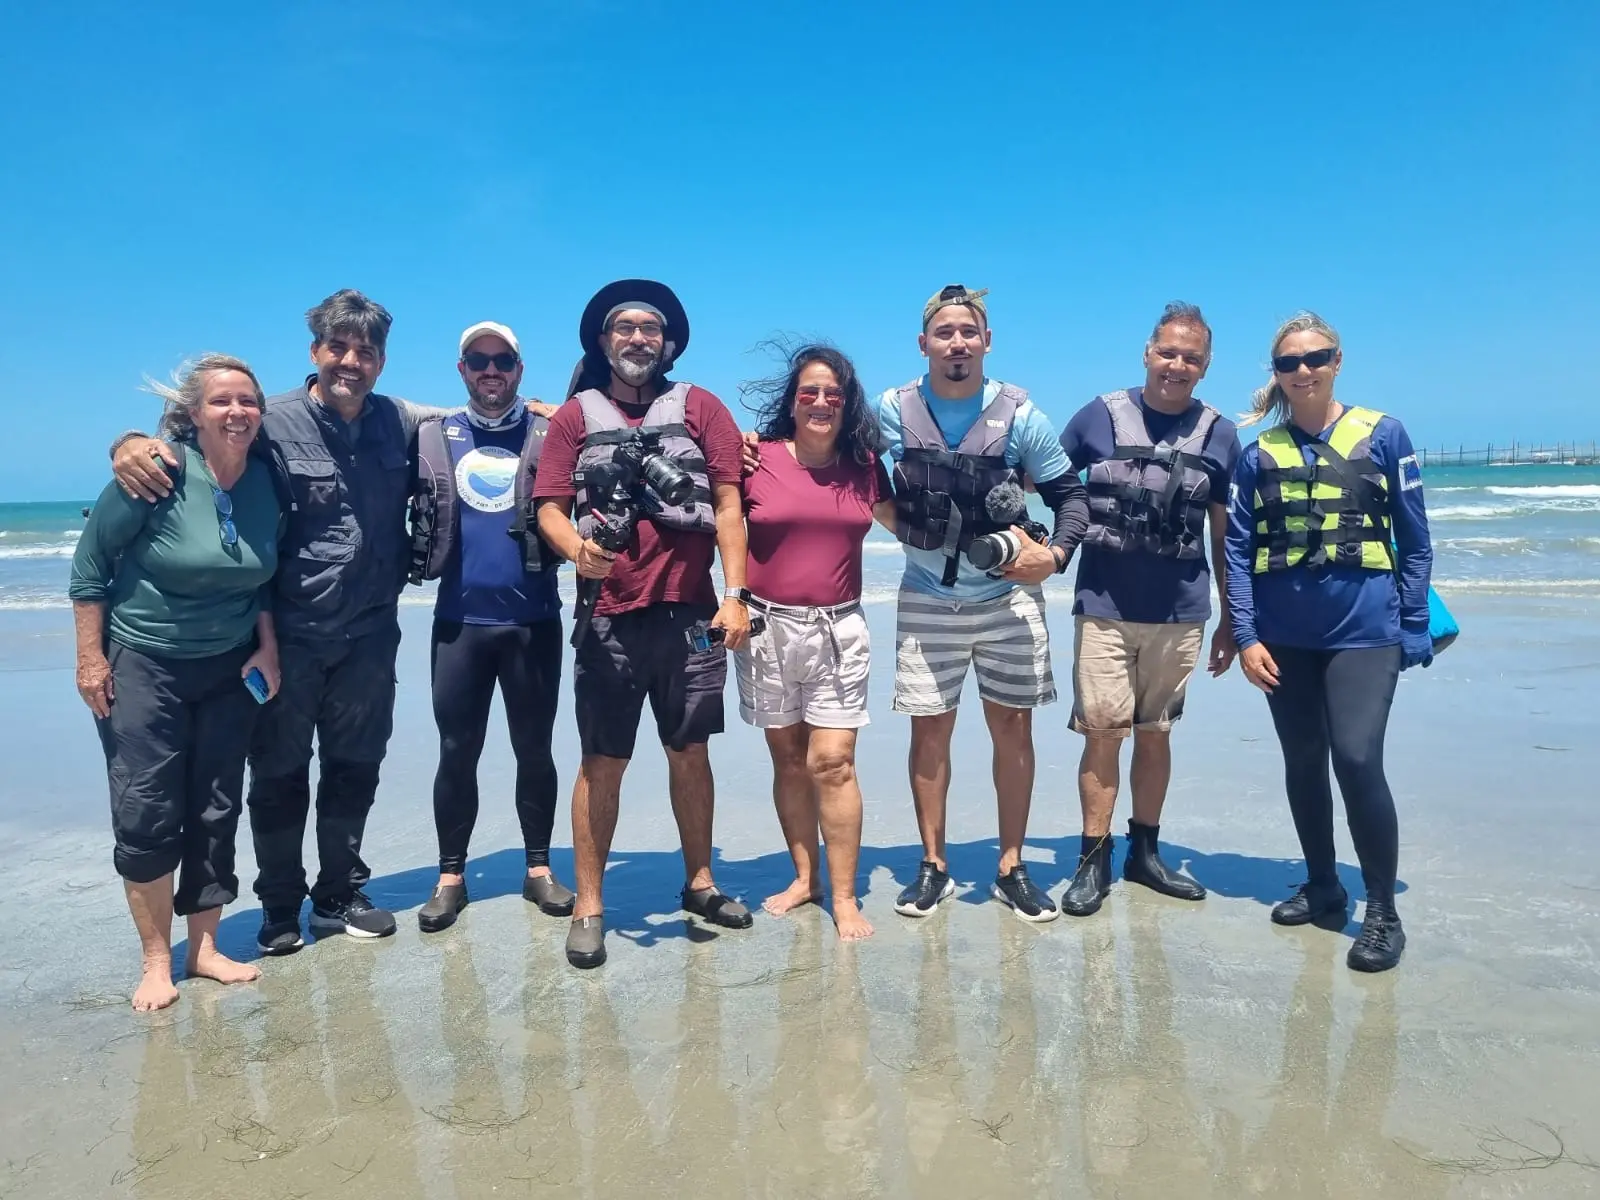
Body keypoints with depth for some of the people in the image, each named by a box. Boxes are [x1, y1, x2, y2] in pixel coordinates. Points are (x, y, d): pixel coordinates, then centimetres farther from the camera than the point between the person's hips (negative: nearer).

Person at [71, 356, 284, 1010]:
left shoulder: (266, 480, -3)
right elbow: (90, 562, -10)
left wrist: (268, 646, 1)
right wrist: (90, 658, -10)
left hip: (230, 667, 4)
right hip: (143, 663, -4)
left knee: (216, 813, 8)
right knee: (146, 818, -3)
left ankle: (204, 947, 21)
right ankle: (156, 962, 13)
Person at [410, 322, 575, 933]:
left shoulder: (549, 436, 3)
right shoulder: (434, 438, 7)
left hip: (534, 619, -1)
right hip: (459, 620, 1)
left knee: (534, 750, 8)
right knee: (457, 752, 8)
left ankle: (539, 869, 22)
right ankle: (451, 876, 21)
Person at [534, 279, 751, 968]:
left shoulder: (699, 408, 8)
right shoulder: (576, 416, 8)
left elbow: (727, 505, 4)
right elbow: (549, 508, 2)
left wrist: (734, 594, -5)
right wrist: (577, 550, -20)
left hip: (690, 615, 1)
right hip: (608, 618, -1)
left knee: (690, 753, 11)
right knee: (603, 762, 3)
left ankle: (699, 883, 27)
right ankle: (588, 908, 13)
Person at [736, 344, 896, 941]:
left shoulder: (864, 466, 5)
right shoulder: (756, 459, -3)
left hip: (839, 630, 0)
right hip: (768, 628, 0)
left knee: (832, 762, -4)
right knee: (789, 761, 10)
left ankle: (844, 897, 7)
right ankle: (805, 877, 25)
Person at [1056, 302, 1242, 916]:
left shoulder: (1220, 436, 4)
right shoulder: (1099, 416, -1)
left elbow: (1224, 535, 8)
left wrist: (1230, 618, 9)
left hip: (1181, 614, 2)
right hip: (1105, 607, -2)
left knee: (1155, 732, 12)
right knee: (1103, 732, -2)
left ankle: (1145, 852, 26)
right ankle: (1094, 859, 11)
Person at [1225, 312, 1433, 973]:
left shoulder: (1382, 435, 1)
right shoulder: (1259, 453, 6)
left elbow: (1414, 541, 3)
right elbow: (1237, 550, 3)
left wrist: (1414, 629, -2)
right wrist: (1245, 636, -4)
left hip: (1363, 631, -3)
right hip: (1285, 638, 3)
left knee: (1356, 760, -12)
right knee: (1303, 762, 11)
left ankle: (1382, 912, 6)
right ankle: (1321, 887, 30)